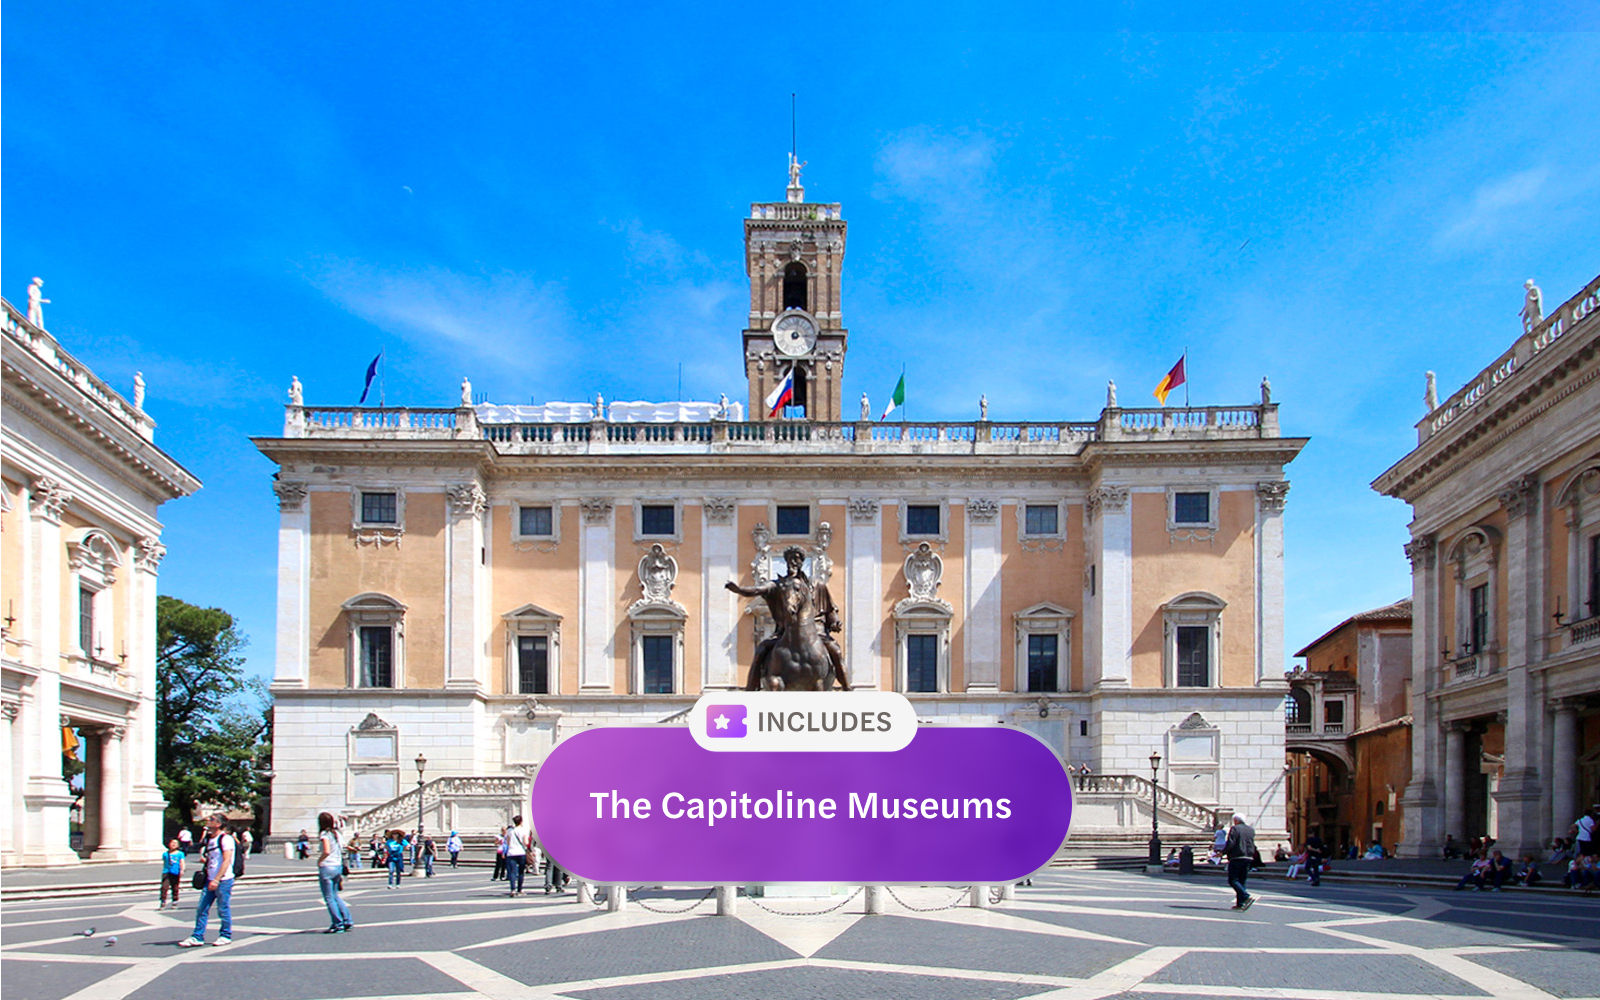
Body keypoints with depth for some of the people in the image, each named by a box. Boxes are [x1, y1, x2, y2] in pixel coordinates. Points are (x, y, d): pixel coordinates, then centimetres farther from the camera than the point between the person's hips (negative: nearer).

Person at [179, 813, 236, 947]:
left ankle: (226, 936, 14)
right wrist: (204, 857, 7)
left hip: (223, 880, -8)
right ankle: (197, 937, 12)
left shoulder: (226, 839, -13)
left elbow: (226, 861, -18)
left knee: (223, 909, 1)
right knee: (201, 908, 6)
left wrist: (216, 880, -22)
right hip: (210, 880, 8)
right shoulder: (209, 838, 13)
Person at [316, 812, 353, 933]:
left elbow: (327, 851, -26)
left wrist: (319, 861, -10)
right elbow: (341, 849, 13)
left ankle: (338, 924, 3)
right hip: (338, 866, 8)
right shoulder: (336, 833, 10)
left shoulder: (324, 834, -12)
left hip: (327, 868, -8)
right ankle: (347, 921, 17)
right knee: (335, 895, 20)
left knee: (329, 898, 2)